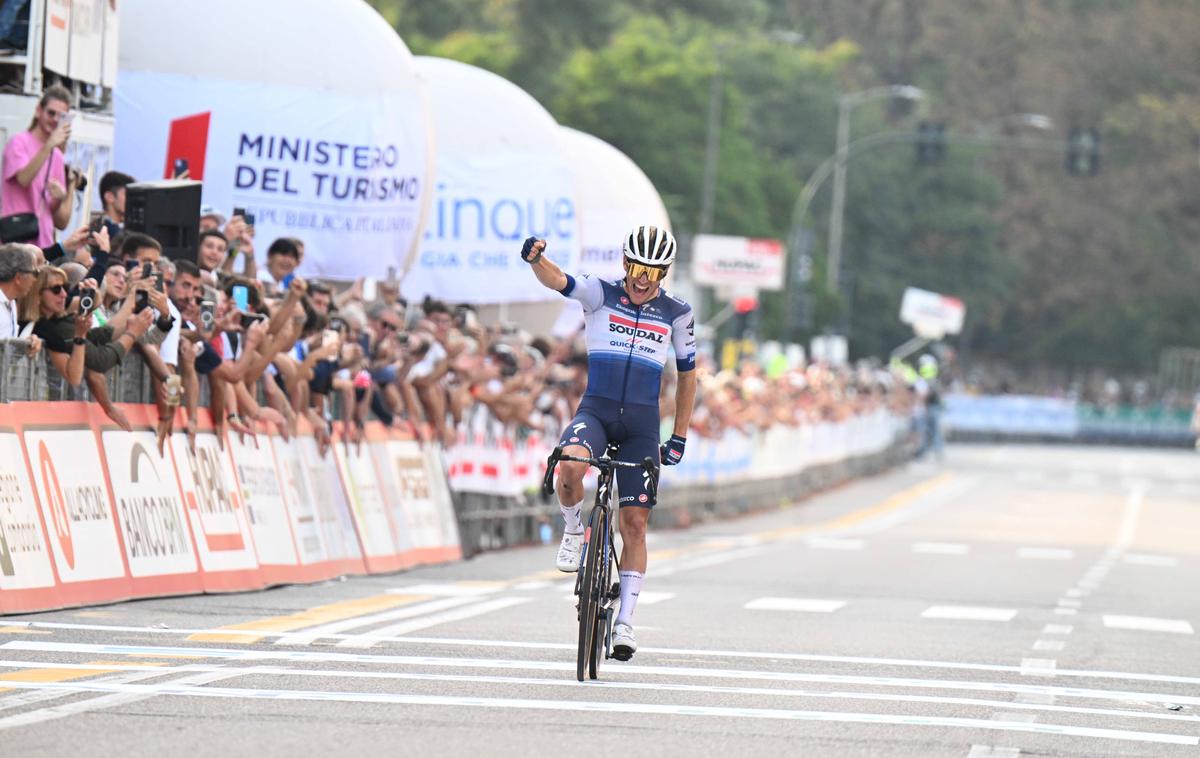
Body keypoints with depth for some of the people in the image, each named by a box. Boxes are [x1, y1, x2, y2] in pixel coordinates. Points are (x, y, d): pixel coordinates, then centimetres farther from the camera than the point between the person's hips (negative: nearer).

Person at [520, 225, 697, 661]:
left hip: (642, 424, 1)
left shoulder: (677, 314, 3)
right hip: (596, 410, -1)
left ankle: (625, 622, 5)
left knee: (635, 522, -2)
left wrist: (679, 438, 11)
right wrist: (536, 258, -44)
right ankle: (574, 530, -3)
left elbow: (687, 375, 13)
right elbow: (557, 280, -21)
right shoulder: (600, 294, -2)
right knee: (570, 466, -35)